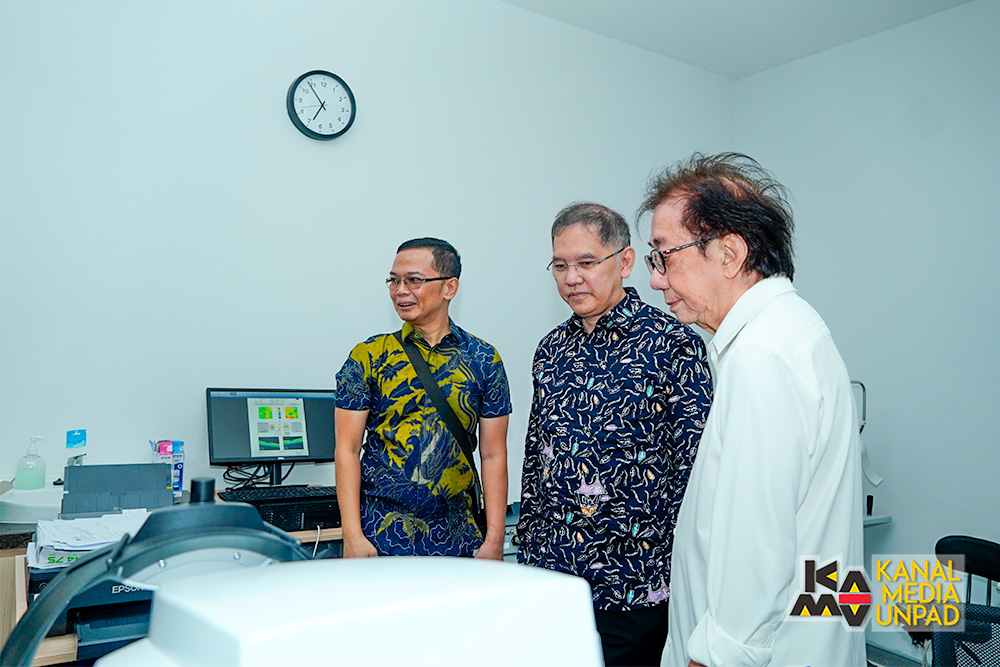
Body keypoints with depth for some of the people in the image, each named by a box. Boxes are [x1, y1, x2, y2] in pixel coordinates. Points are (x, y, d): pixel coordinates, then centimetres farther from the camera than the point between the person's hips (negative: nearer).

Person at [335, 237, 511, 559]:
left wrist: (494, 541, -4)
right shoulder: (368, 357, -1)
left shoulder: (483, 360, 1)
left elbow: (493, 454, 1)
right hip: (380, 534, -1)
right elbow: (347, 449, -3)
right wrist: (352, 537, -10)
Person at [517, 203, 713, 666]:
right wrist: (527, 552, 12)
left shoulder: (674, 345, -10)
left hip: (638, 588, -5)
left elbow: (696, 469, -10)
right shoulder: (551, 350, 7)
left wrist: (683, 574, -11)